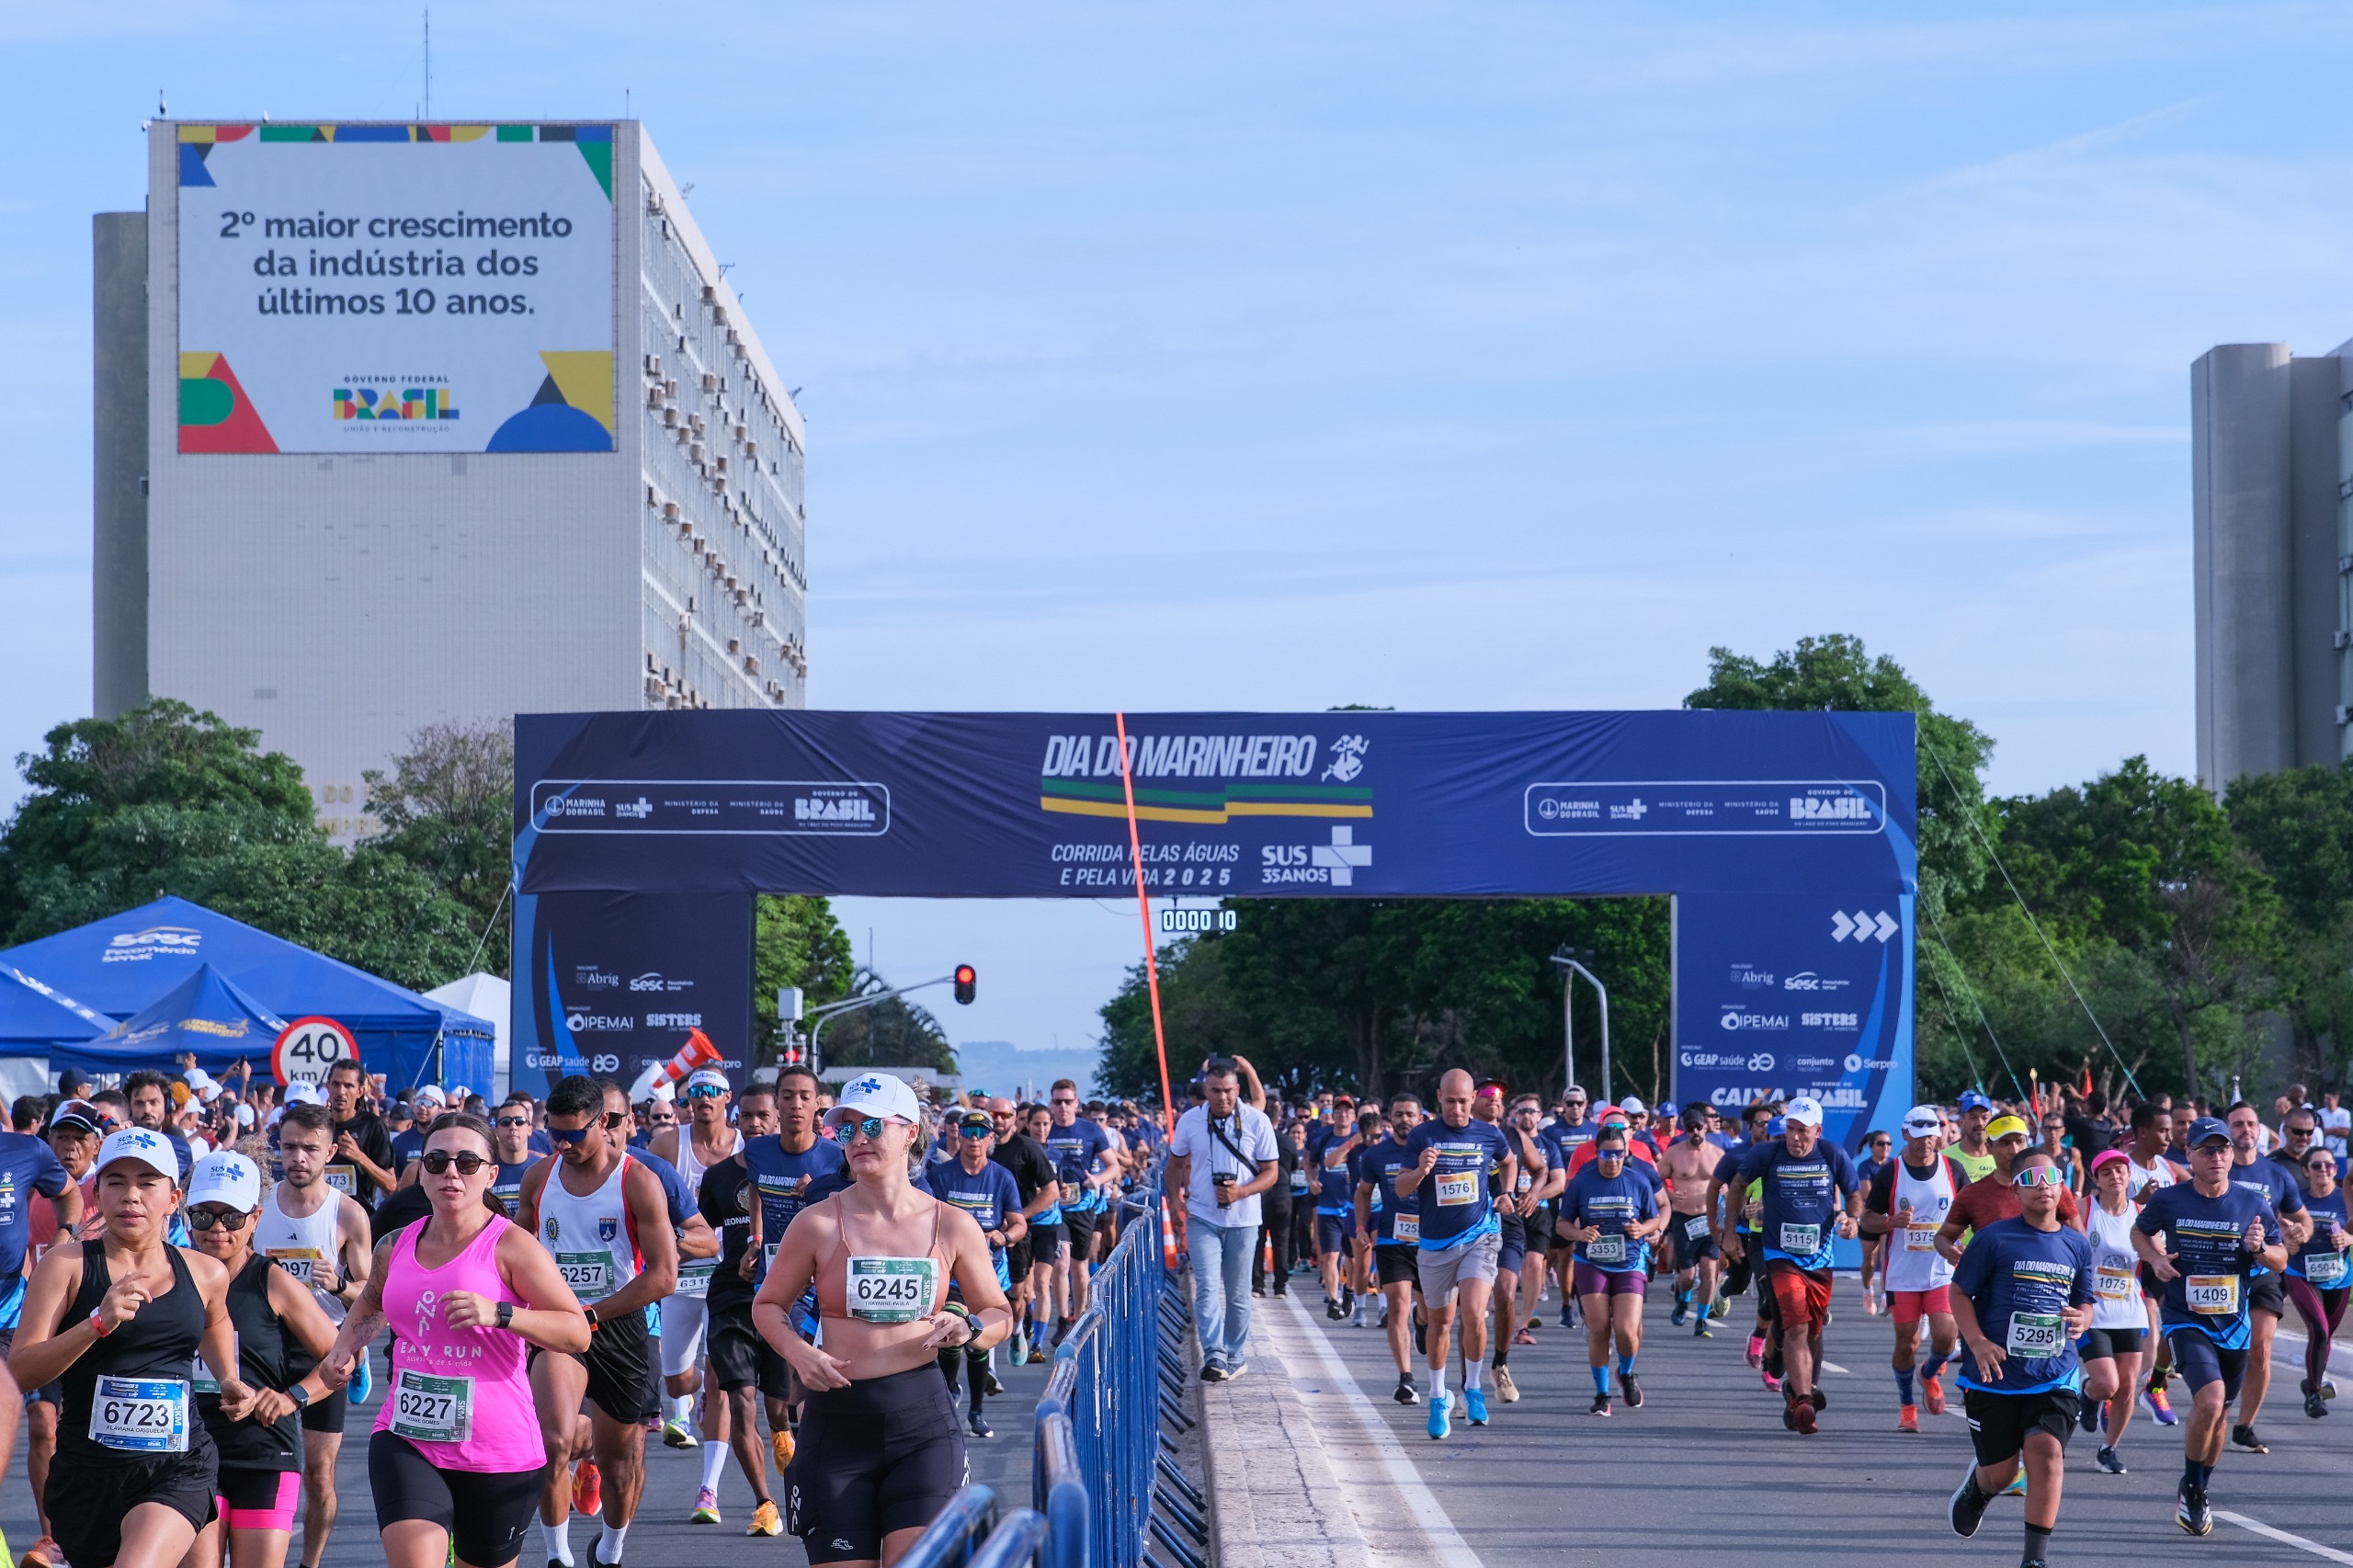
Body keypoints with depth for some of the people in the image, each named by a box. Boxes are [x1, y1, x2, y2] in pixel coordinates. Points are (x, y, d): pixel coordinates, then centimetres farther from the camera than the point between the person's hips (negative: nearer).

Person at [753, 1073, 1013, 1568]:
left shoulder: (952, 1226, 3)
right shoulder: (818, 1224, 0)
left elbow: (999, 1313, 13)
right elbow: (768, 1305, 9)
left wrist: (970, 1330, -10)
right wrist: (798, 1352, -11)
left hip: (922, 1420, 0)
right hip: (836, 1420, 0)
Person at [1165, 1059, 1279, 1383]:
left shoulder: (1257, 1122, -5)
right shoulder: (1189, 1121, 0)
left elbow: (1270, 1172, -2)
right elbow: (1175, 1165, 14)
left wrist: (1241, 1192, -19)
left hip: (1242, 1219, 0)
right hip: (1202, 1218, 0)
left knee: (1238, 1294, 9)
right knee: (1207, 1288, -14)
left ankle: (1235, 1356, 22)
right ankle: (1214, 1357, -22)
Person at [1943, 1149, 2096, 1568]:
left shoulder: (2077, 1246, 6)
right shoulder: (1995, 1238, -6)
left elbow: (2085, 1305, 17)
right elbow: (1959, 1292, -2)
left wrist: (2081, 1320, -7)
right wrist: (1978, 1342, -16)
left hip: (2054, 1376, 2)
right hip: (1995, 1375, -2)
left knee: (2046, 1450, -20)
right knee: (2000, 1472, 8)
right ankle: (1977, 1487, 47)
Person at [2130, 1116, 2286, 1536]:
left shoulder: (2254, 1205, -2)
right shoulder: (2168, 1200, -6)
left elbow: (2281, 1262, 6)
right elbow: (2139, 1232, 13)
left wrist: (2259, 1248, -16)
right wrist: (2154, 1258, -8)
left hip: (2233, 1324, 3)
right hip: (2185, 1320, -3)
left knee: (2219, 1415, 14)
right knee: (2209, 1401, -23)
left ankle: (2198, 1495, 35)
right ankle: (2190, 1489, -3)